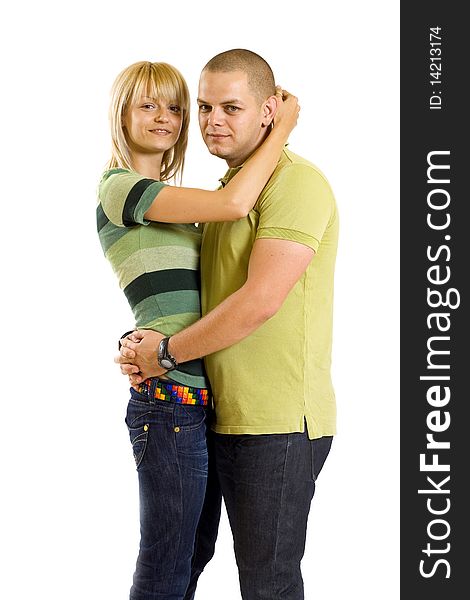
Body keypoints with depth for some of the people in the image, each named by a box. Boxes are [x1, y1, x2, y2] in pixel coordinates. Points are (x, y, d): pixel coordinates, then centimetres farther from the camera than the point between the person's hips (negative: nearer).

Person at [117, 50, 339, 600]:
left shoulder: (296, 182, -13)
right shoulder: (226, 189, 18)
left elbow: (261, 301, -22)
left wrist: (167, 353, -13)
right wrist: (146, 345, 3)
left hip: (277, 419, -9)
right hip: (218, 411, 9)